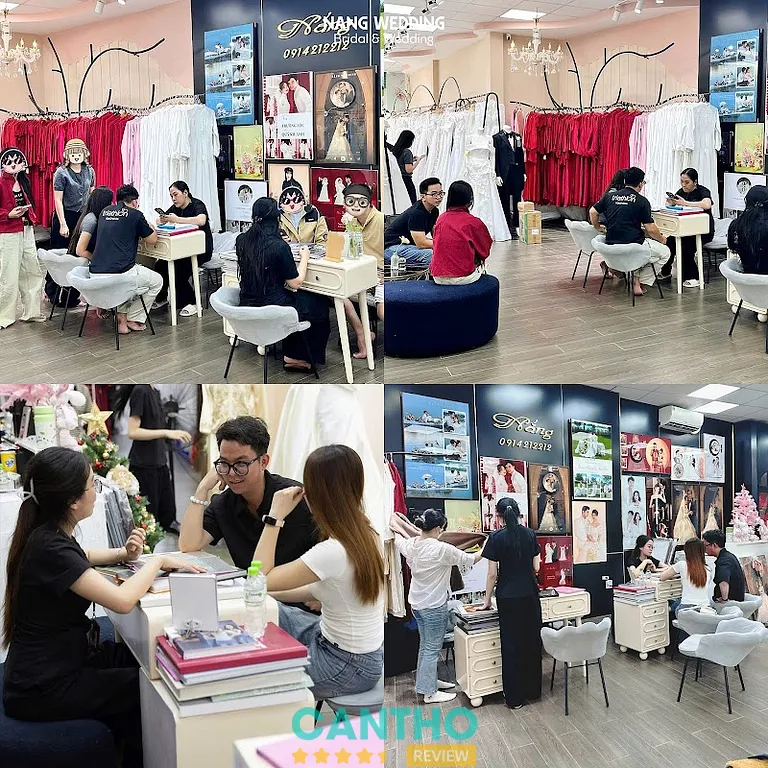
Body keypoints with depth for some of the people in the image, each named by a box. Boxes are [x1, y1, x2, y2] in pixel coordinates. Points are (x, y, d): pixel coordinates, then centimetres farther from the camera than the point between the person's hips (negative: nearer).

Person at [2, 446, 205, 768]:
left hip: (56, 658, 9)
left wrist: (125, 554, 7)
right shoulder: (49, 547, -28)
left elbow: (78, 558, 26)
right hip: (44, 689, -9)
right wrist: (156, 561, -17)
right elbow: (122, 600, -36)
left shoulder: (48, 533, 1)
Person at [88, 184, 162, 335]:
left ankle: (121, 318, 26)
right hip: (119, 274, -6)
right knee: (157, 281, 19)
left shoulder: (105, 211, 16)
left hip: (95, 273, 6)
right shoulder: (135, 214, -1)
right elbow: (152, 240, 11)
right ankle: (133, 320, 20)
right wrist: (150, 227, 32)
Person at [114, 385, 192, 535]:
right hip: (144, 465, -8)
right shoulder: (140, 391, -15)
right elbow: (133, 432, -20)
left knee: (168, 516, 14)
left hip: (159, 463, 8)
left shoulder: (155, 392, 11)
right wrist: (167, 433, -26)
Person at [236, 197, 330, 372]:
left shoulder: (241, 241, -3)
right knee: (320, 305, 19)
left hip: (247, 308, 7)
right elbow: (295, 283, -12)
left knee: (291, 298, 33)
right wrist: (304, 258, 3)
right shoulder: (279, 246, -22)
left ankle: (291, 356, 33)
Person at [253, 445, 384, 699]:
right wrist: (269, 594, 7)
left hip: (349, 667, -8)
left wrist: (275, 516, -17)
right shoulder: (366, 534, -4)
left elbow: (260, 578, -20)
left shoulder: (333, 552, -30)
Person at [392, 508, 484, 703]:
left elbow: (399, 541, 21)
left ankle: (428, 681, 35)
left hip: (417, 603, 8)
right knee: (432, 648, 2)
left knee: (426, 644, 22)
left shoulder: (411, 544, -3)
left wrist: (395, 531, 43)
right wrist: (485, 550, 6)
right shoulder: (442, 549, -24)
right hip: (434, 605, -8)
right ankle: (430, 693, 9)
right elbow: (470, 559, -13)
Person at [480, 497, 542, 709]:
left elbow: (492, 574, -7)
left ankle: (515, 697, 6)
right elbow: (536, 567, 5)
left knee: (511, 644, 3)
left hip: (508, 597, -3)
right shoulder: (530, 535, 1)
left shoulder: (496, 537, -8)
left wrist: (487, 600, 3)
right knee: (532, 641, 13)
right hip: (530, 596, 3)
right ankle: (533, 690, 22)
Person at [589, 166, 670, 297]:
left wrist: (598, 228, 29)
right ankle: (639, 282, 4)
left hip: (611, 245, 6)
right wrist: (662, 239, 13)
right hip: (633, 245, -6)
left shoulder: (610, 196, 7)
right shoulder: (642, 201, -5)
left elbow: (593, 212, 12)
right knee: (665, 252, 16)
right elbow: (650, 229, -6)